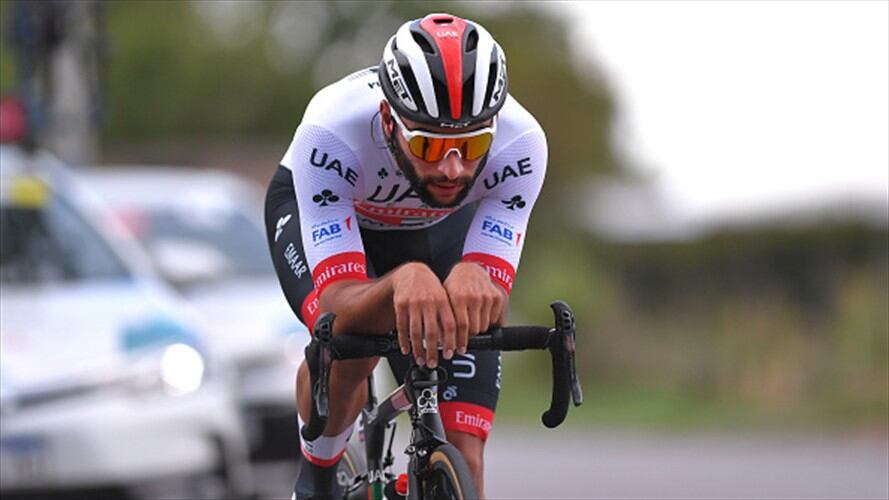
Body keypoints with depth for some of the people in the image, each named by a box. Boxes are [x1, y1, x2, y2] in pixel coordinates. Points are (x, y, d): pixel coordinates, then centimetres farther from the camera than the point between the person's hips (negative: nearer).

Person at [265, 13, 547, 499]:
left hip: (439, 226, 2)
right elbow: (340, 306, -44)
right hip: (315, 207, -2)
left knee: (460, 459, -11)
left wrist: (472, 281, -59)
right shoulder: (331, 133, -42)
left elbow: (493, 308, -35)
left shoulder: (519, 144, -36)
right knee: (351, 343, -34)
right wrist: (403, 281, -66)